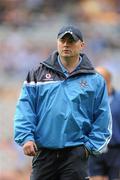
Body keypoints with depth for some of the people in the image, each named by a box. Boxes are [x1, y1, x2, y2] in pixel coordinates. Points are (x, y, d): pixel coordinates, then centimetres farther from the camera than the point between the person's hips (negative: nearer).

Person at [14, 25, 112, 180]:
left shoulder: (94, 80, 8)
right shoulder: (39, 74, 10)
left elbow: (102, 119, 8)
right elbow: (25, 108, 4)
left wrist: (91, 145, -3)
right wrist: (25, 137, -8)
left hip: (76, 154, -1)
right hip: (43, 152, 1)